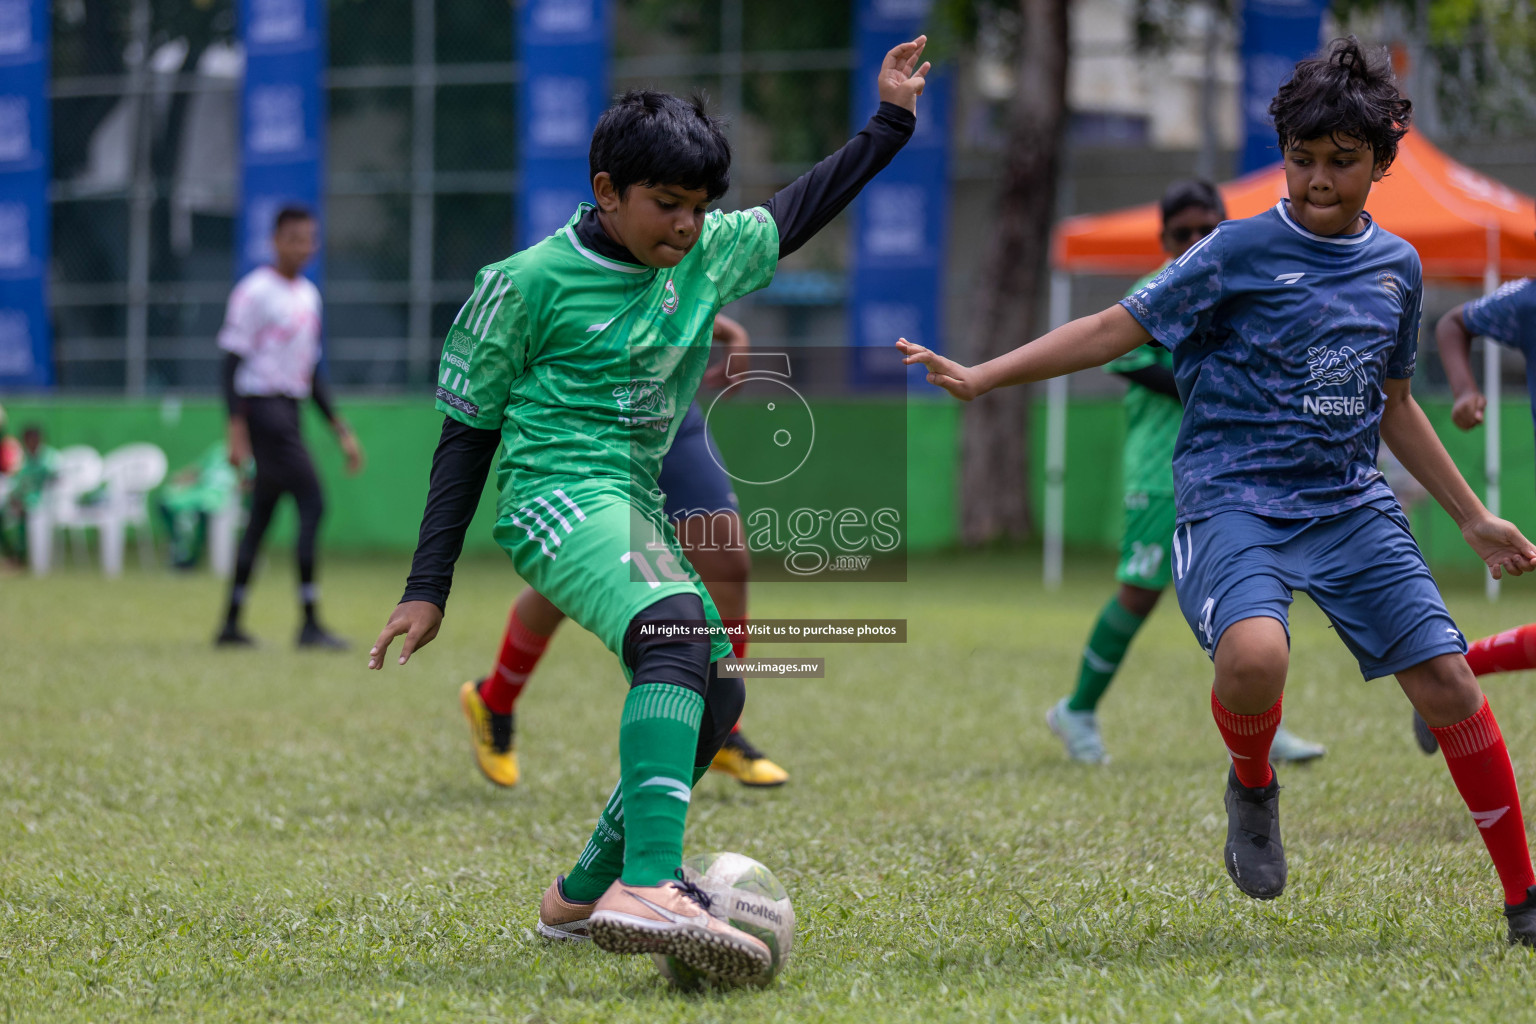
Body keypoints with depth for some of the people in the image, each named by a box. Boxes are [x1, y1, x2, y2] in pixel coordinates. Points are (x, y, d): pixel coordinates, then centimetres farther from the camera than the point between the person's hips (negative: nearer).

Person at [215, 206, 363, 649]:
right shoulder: (255, 292, -9)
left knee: (262, 517, 10)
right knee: (311, 503, -14)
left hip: (290, 411, 9)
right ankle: (310, 624, -15)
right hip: (262, 408, -9)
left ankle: (231, 624, 15)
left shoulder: (308, 294, 17)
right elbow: (233, 359, -12)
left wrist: (339, 428, 19)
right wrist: (237, 427, -20)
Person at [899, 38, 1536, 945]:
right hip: (1236, 498, -4)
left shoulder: (1397, 266, 9)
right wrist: (979, 378, -12)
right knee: (1253, 654, -33)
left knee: (1448, 682, -6)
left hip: (1352, 504, 4)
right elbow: (1117, 329, -5)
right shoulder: (1242, 252, -6)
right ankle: (1252, 787, 2)